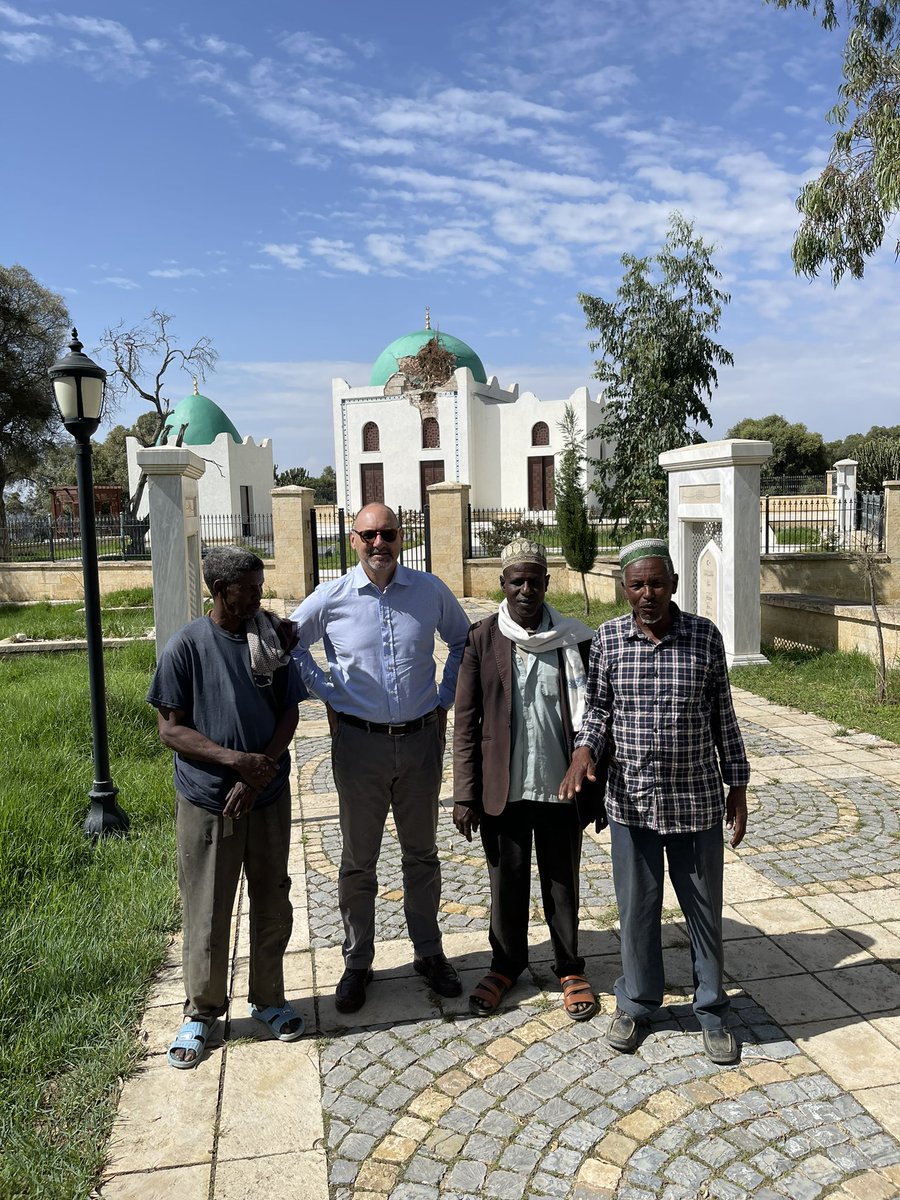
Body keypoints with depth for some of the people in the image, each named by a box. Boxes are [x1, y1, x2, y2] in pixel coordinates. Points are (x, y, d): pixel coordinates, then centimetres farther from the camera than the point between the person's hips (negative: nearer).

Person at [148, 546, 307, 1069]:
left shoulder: (272, 641, -1)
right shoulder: (186, 647, -10)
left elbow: (289, 716, 1)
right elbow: (171, 729, -9)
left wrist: (260, 773, -13)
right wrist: (236, 760, -20)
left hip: (269, 797, 3)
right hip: (207, 801, -3)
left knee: (273, 903, 13)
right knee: (208, 912, 9)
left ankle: (269, 999, 34)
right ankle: (203, 1010, 31)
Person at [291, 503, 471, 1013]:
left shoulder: (431, 591, -3)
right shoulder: (331, 599, -6)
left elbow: (464, 641, 13)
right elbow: (291, 644, 10)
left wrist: (445, 700, 7)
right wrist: (329, 698, 3)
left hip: (421, 739, 1)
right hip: (359, 742, -1)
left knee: (422, 853, 16)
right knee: (358, 859, 10)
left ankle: (429, 952, 33)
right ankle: (357, 962, 27)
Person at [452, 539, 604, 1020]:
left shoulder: (573, 640, -3)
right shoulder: (483, 639, -4)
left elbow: (590, 718, 2)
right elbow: (466, 722, -3)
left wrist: (596, 789, 1)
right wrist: (465, 795, -6)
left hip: (560, 789, 0)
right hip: (503, 790, 0)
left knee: (562, 885, 15)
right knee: (507, 883, 16)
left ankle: (569, 967, 35)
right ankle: (506, 963, 37)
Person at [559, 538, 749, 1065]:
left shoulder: (706, 636, -5)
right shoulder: (608, 639, -5)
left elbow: (723, 715, 1)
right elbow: (599, 708, 4)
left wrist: (738, 788, 4)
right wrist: (584, 749, -16)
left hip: (697, 799, 0)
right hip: (632, 801, 0)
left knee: (704, 908, 14)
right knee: (637, 907, 14)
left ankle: (713, 1009, 35)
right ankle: (636, 1003, 36)